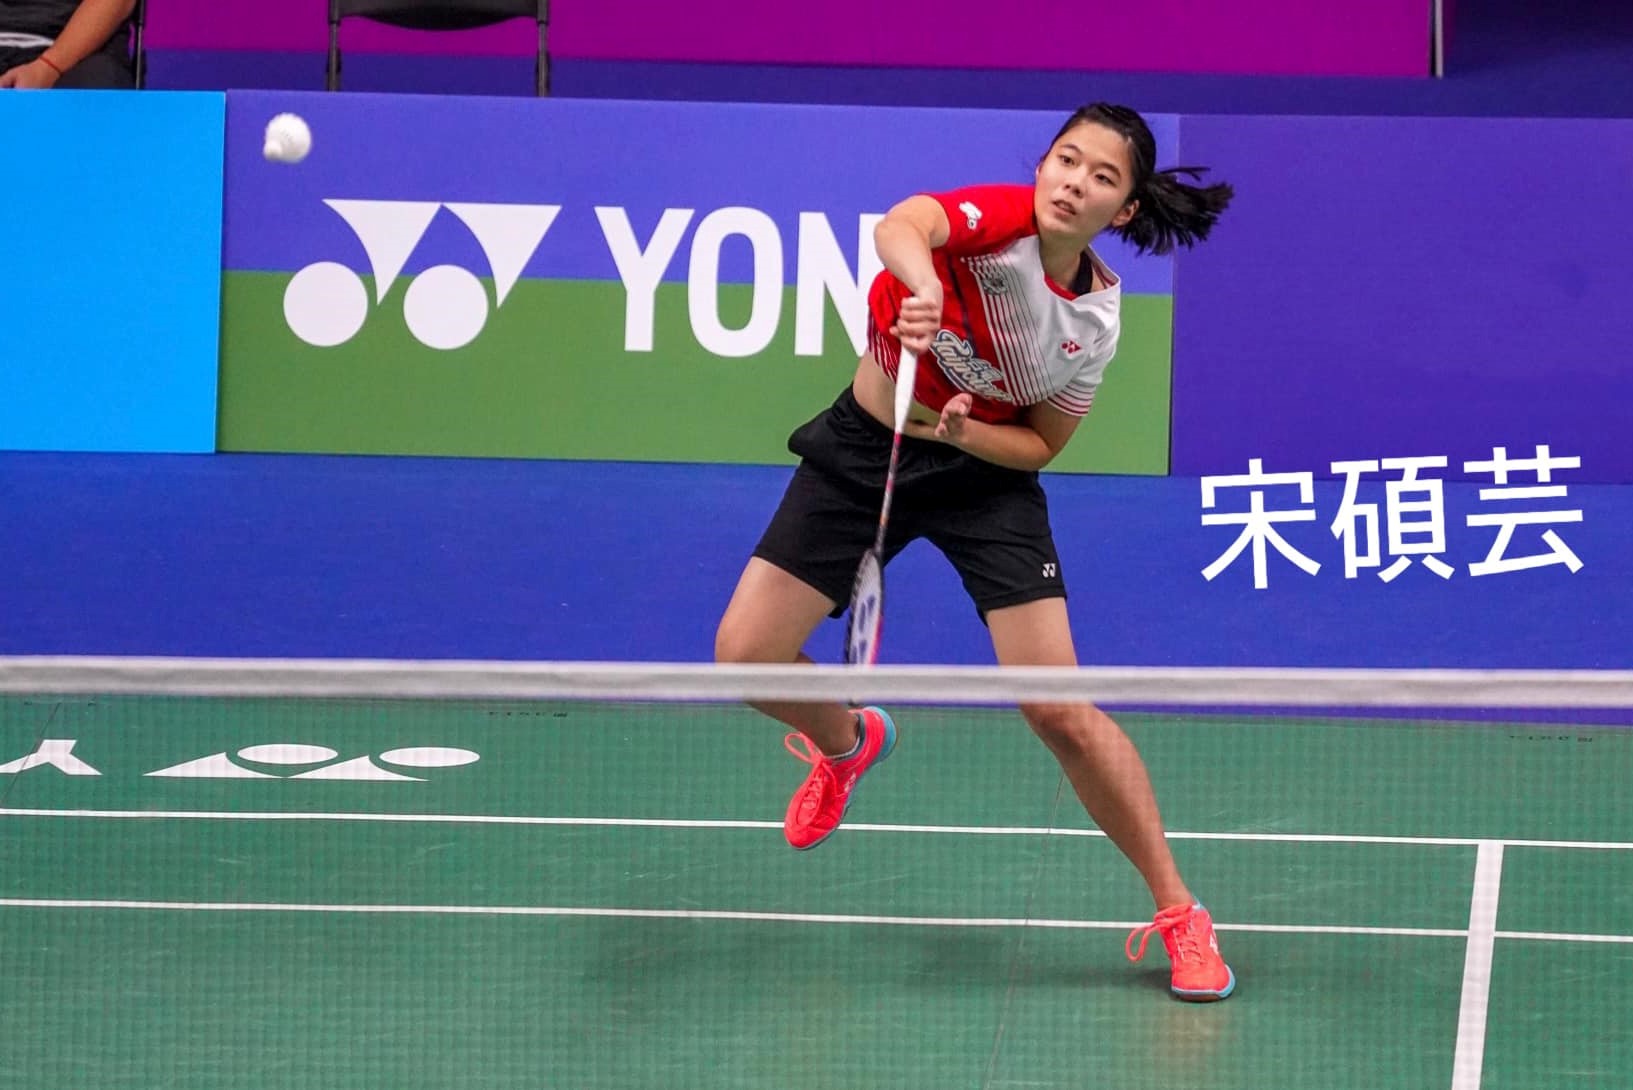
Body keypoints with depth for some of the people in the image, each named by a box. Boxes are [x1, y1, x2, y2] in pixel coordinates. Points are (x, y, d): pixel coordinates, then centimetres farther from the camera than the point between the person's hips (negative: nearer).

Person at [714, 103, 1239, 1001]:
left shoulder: (1095, 321, -12)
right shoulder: (998, 219, -22)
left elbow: (1039, 445, -1)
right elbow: (899, 227, -45)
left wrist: (962, 432, -22)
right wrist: (922, 285, -68)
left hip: (983, 469, 0)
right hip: (863, 447, 0)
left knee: (1059, 709, -12)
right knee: (745, 654, -7)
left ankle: (1176, 911, 3)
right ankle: (848, 744, 30)